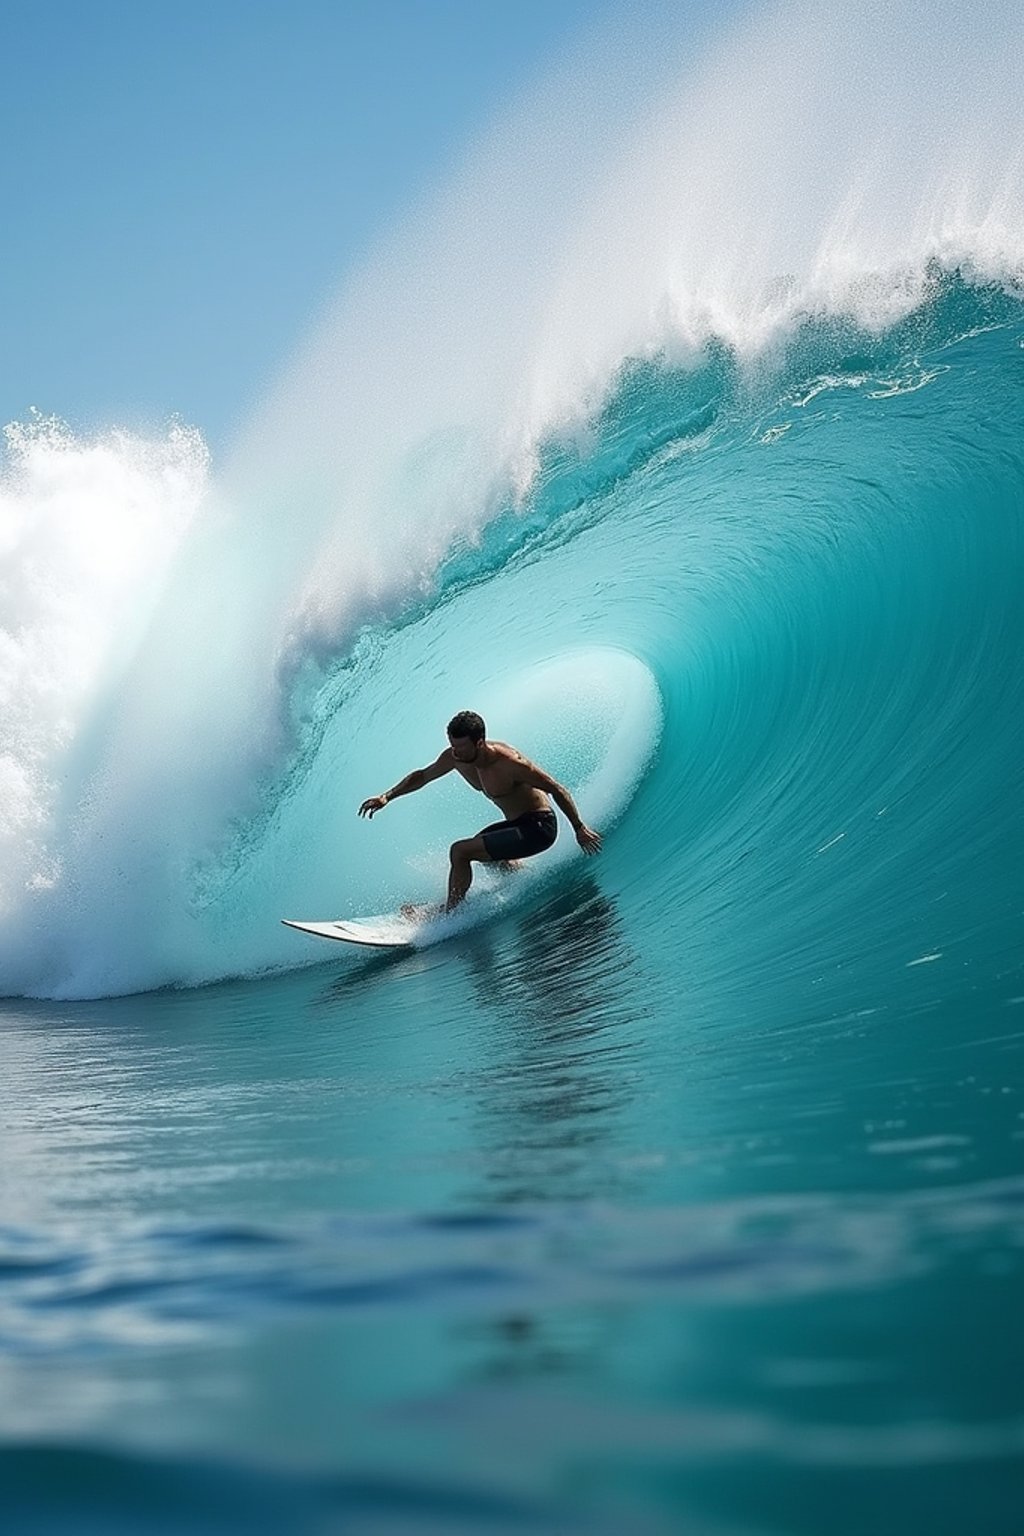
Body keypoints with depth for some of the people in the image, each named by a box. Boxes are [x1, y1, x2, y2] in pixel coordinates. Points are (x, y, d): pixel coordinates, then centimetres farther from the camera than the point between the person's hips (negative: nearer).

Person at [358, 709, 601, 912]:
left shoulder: (507, 763, -30)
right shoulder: (454, 758, -8)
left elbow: (556, 789, -21)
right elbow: (422, 776, 11)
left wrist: (579, 829, -15)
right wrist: (387, 796, 0)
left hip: (539, 827, -9)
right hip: (516, 824, 9)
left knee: (460, 851, -17)